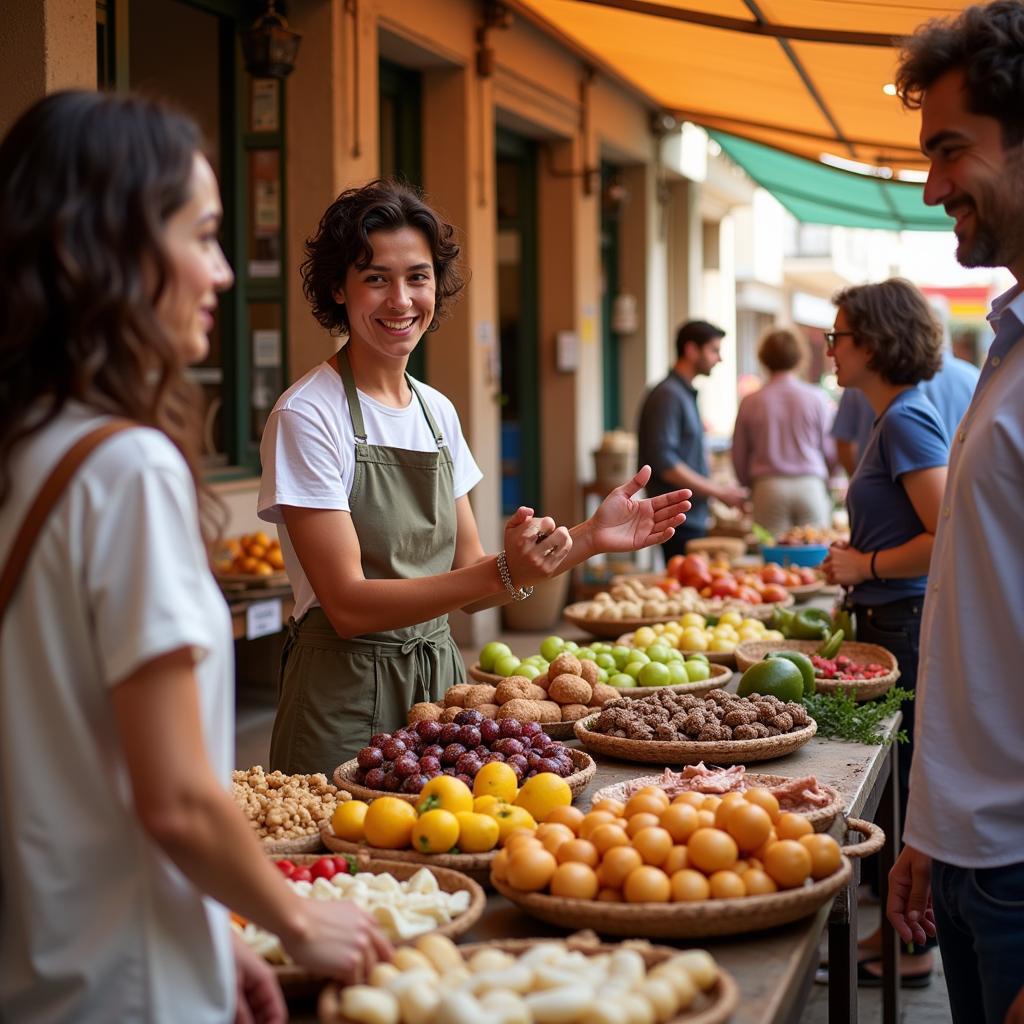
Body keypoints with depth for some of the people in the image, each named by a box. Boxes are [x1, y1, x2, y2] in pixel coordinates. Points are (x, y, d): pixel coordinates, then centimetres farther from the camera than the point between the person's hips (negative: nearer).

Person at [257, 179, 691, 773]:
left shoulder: (438, 411, 7)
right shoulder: (306, 416, -13)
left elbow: (470, 580, 9)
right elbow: (349, 605, -18)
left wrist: (590, 539, -1)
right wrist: (504, 574, -27)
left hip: (441, 679, 6)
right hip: (347, 697, -6)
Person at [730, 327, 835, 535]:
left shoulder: (751, 402, 1)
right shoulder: (816, 398, 0)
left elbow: (739, 458, 7)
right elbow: (830, 451, 5)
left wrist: (751, 487, 25)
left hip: (768, 488, 0)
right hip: (811, 486, 0)